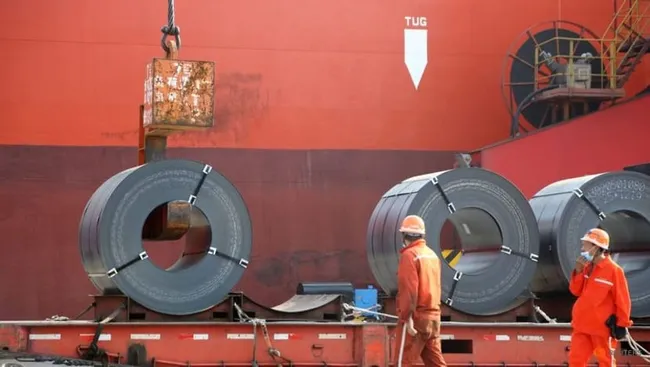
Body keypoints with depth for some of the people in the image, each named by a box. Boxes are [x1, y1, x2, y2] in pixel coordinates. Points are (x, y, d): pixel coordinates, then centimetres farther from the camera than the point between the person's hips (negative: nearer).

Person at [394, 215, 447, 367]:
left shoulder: (409, 255, -11)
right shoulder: (432, 255, 12)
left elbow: (408, 289, -18)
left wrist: (407, 317, -19)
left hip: (416, 318, -8)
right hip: (433, 316, 8)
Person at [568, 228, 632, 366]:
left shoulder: (613, 270, -14)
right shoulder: (587, 268, 7)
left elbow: (622, 300, -12)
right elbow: (576, 291, 8)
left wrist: (622, 324, -10)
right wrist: (578, 271, -6)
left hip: (602, 326, -7)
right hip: (582, 324, 7)